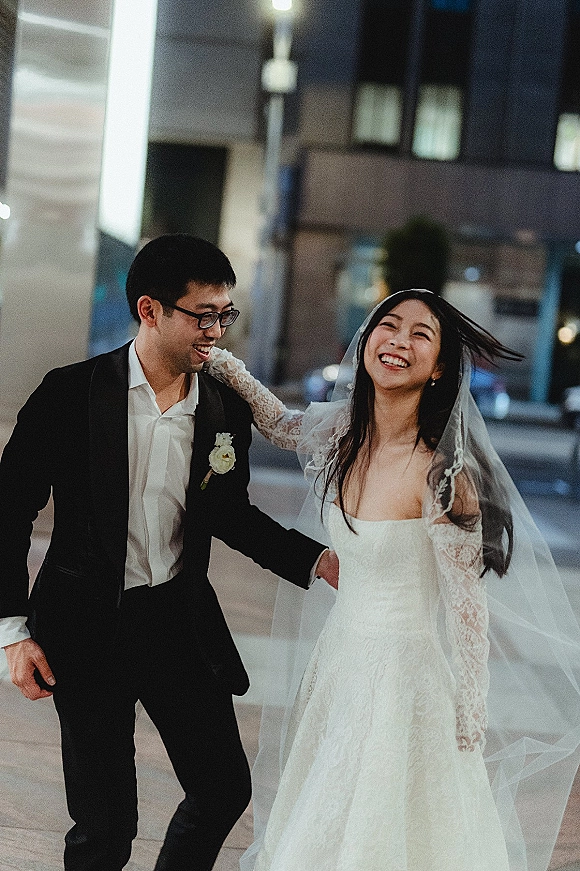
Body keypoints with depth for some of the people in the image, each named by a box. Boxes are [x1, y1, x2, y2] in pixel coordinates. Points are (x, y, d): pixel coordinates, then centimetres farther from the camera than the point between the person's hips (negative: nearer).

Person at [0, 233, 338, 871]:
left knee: (225, 790, 11)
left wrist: (318, 561, -1)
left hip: (181, 620, 4)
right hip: (86, 623, -4)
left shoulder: (226, 409, 0)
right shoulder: (72, 393, -11)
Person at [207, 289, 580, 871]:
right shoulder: (343, 430, -5)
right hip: (336, 655, 7)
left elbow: (468, 610, -18)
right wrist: (221, 364, 5)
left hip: (401, 674, -7)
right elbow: (282, 424, 19)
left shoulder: (442, 474, -25)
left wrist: (469, 732, -12)